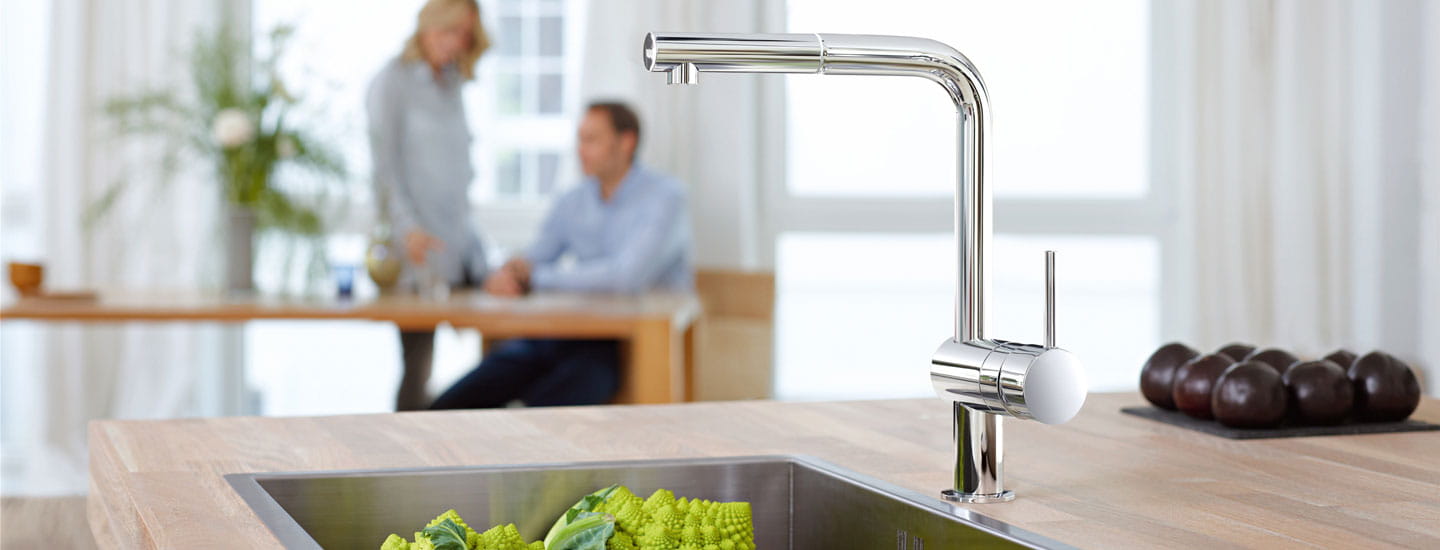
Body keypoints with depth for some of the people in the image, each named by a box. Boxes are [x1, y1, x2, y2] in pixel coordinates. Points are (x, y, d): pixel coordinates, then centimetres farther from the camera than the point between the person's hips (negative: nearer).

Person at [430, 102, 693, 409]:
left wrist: (533, 277, -13)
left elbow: (626, 277, -20)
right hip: (567, 334, 6)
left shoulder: (664, 197, -7)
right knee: (451, 407, -9)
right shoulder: (573, 202, 14)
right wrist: (511, 271, -10)